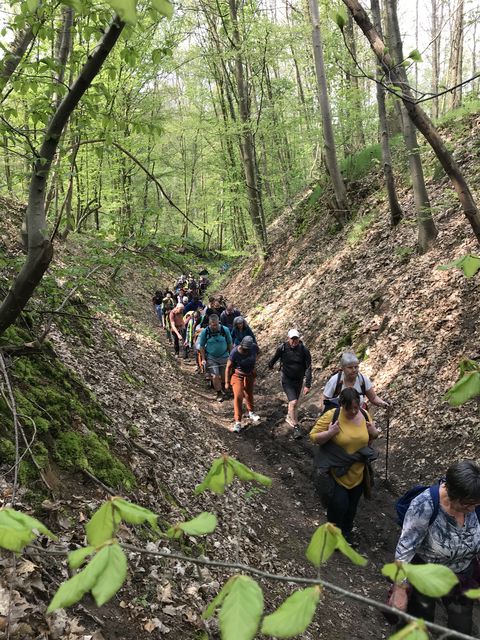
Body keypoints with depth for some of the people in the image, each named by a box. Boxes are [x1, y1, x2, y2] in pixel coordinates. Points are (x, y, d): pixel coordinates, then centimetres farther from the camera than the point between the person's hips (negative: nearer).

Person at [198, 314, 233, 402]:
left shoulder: (225, 330, -12)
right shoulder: (205, 332, -13)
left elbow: (230, 344, 0)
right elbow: (202, 346, -3)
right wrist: (203, 359, -5)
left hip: (224, 357, 2)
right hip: (211, 358, -1)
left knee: (224, 377, 8)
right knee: (215, 376, -7)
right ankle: (219, 393, 15)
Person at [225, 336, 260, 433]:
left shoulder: (254, 348, -20)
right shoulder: (235, 352, -30)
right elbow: (228, 367, -20)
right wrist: (227, 382, -15)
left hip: (250, 375, 4)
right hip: (237, 375, -4)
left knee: (249, 394, 21)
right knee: (238, 396, -13)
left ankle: (250, 412, 47)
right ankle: (238, 422, -7)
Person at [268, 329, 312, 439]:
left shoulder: (304, 351, -15)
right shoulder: (282, 348, -16)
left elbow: (308, 368, -13)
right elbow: (275, 357, 7)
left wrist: (307, 385, -17)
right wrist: (271, 365, 26)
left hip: (299, 380, 2)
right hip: (287, 379, -2)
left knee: (293, 401, 19)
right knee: (293, 402, -16)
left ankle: (289, 417, 47)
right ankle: (295, 427, -5)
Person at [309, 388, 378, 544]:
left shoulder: (364, 415, -5)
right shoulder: (331, 416, -19)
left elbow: (371, 437, 10)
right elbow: (313, 437, -14)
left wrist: (374, 432, -12)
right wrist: (330, 433, -31)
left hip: (358, 472, 5)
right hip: (337, 471, -4)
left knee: (352, 506, 19)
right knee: (339, 504, -3)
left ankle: (346, 532, 43)